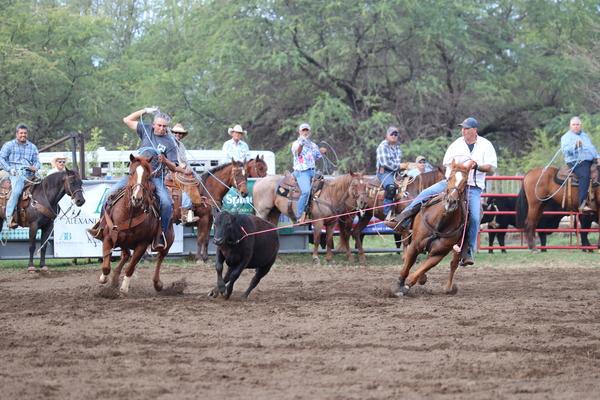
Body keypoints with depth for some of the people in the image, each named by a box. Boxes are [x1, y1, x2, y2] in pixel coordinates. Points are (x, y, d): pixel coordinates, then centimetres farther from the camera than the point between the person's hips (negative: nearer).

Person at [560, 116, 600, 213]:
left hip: (590, 161, 8)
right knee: (585, 176, -34)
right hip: (576, 162, -8)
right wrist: (575, 146, -25)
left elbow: (592, 148, 29)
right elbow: (565, 150, -9)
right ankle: (582, 205, -43)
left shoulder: (584, 135, 28)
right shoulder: (566, 137, 6)